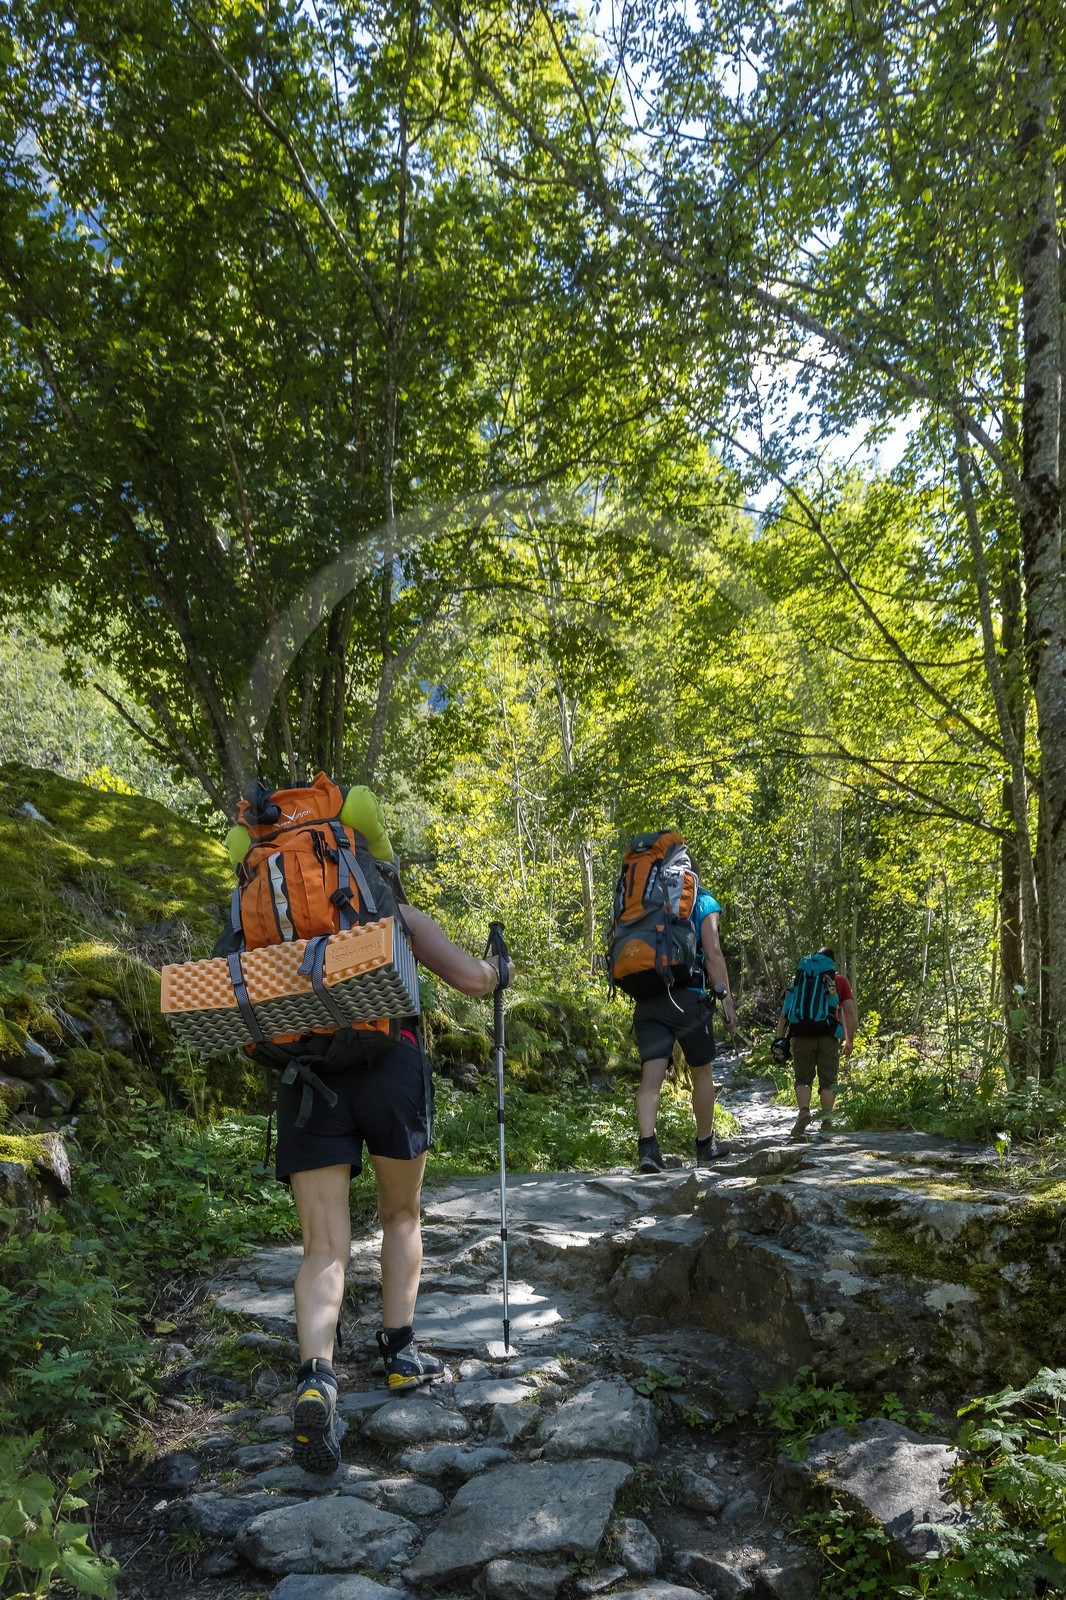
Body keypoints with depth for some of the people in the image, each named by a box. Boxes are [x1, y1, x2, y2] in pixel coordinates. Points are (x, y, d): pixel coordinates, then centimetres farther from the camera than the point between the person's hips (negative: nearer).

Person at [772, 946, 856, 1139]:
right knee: (828, 1081, 8)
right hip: (828, 1037, -1)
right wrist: (850, 1042, 8)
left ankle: (803, 1110, -16)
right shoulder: (840, 980, 15)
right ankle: (826, 1122, 3)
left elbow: (785, 1011, 8)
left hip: (802, 1036, 1)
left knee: (803, 1079, 8)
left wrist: (779, 1039, 6)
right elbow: (850, 1012, 4)